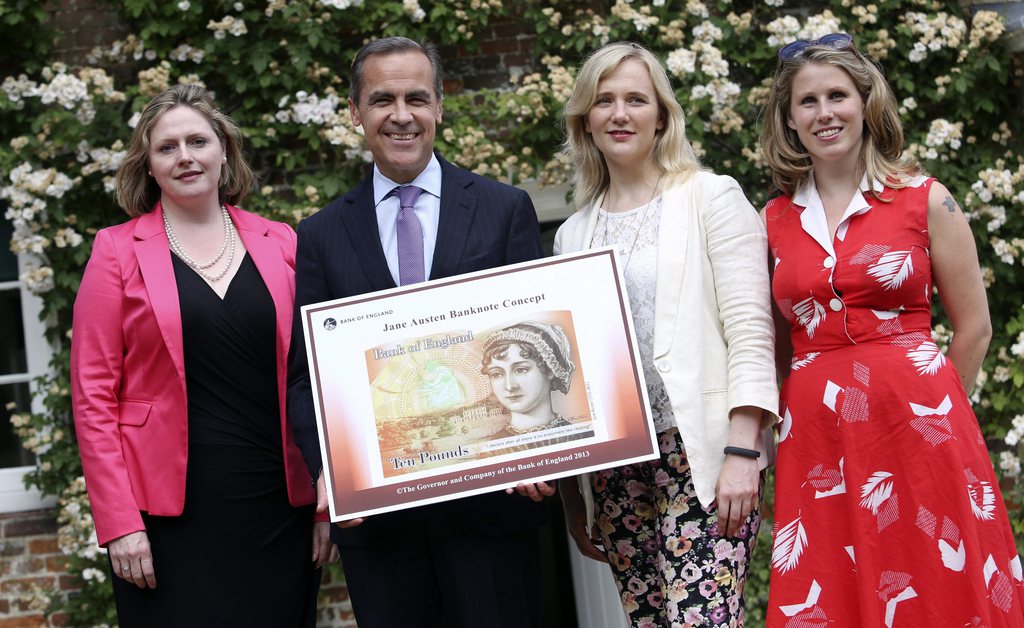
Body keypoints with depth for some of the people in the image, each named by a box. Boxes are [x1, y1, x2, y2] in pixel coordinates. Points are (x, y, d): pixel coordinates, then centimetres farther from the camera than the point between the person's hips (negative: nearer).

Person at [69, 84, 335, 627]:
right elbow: (93, 394, -2)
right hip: (171, 516, -2)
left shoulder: (278, 244, 8)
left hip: (280, 507, 2)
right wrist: (119, 522, -9)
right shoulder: (118, 251, 1)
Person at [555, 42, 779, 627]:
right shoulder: (574, 233, 15)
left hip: (703, 457, -5)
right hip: (614, 465, 5)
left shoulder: (712, 198, 2)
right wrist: (573, 497, 15)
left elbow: (750, 330, -6)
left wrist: (743, 453, -15)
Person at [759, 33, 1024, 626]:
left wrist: (931, 412, 7)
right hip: (817, 439, 2)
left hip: (918, 432, -2)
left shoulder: (925, 199, 1)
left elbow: (974, 327, 4)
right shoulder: (776, 219, 9)